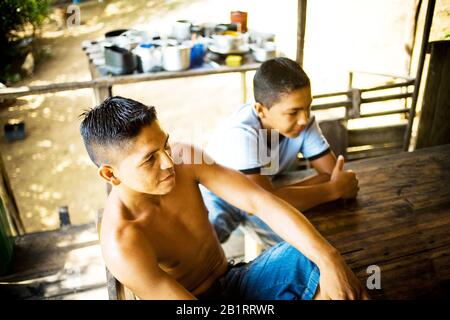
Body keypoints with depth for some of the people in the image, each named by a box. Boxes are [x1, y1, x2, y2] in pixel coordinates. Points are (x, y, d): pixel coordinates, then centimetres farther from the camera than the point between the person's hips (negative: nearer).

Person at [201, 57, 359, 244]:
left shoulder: (304, 120, -21)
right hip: (219, 200, -5)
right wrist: (335, 189, -34)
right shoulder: (241, 134, -37)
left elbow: (331, 173, -18)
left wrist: (284, 194, -33)